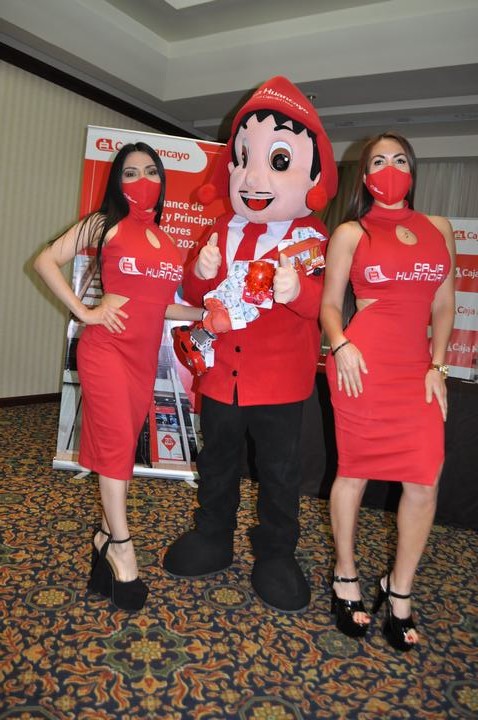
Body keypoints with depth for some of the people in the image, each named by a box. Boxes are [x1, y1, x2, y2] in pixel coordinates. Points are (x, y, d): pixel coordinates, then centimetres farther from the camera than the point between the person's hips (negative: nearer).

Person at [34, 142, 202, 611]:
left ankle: (106, 537, 26)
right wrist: (83, 312, -8)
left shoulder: (168, 240, 13)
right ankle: (121, 547, 8)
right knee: (116, 443, -6)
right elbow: (45, 261, -2)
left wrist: (208, 313, 4)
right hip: (106, 348, -5)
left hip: (145, 354, 5)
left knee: (124, 446, 11)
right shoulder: (105, 224, 1)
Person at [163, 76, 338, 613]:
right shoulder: (223, 230, 4)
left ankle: (276, 553, 30)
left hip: (279, 377, -3)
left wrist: (298, 291, -37)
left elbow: (327, 300, -16)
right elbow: (193, 295, 8)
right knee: (217, 458, 17)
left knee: (279, 469, 10)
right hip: (221, 371, 4)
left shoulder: (309, 236, -7)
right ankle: (212, 537, 38)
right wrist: (200, 273, -15)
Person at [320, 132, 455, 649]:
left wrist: (437, 364, 4)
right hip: (364, 364, -3)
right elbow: (329, 303, 4)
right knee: (354, 471, 6)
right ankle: (345, 578, 27)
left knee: (424, 482, 0)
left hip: (418, 369, 3)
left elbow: (443, 305, 13)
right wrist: (341, 345, -13)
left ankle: (399, 591, 21)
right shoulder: (350, 233, 5)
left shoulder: (439, 230, 14)